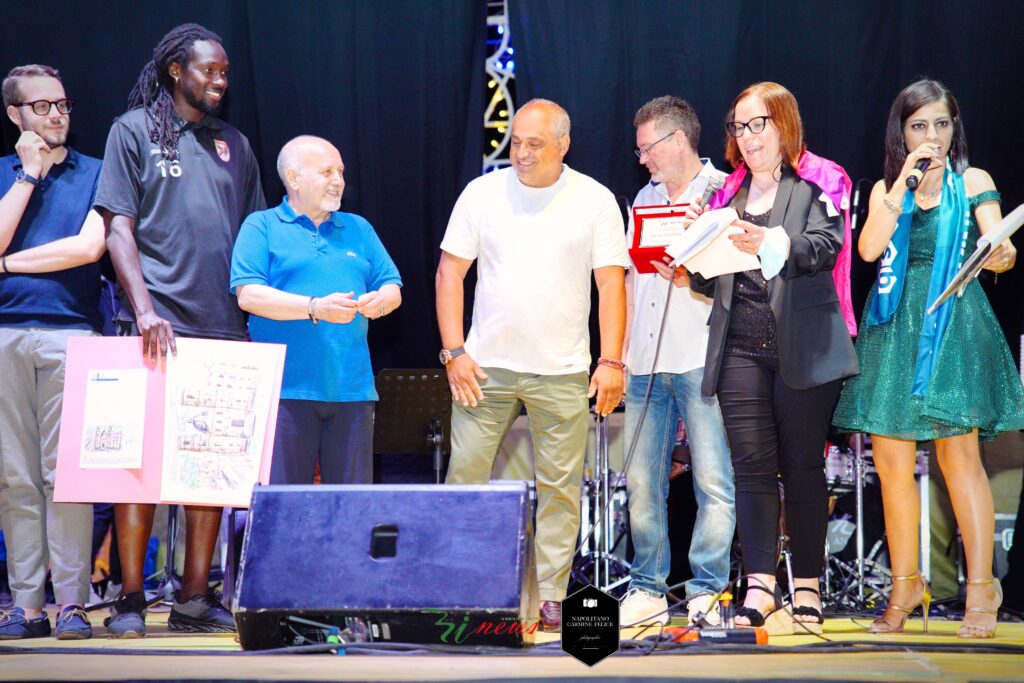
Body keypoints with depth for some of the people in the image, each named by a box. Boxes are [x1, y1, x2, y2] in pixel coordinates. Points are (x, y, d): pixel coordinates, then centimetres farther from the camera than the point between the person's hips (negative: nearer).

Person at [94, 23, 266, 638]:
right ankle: (131, 598, 1)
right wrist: (145, 309, -14)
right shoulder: (134, 130, 5)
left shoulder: (234, 144, 18)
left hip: (224, 329, 4)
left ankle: (195, 598, 9)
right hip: (157, 326, -4)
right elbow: (118, 228, -2)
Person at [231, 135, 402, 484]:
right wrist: (315, 308, -17)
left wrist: (380, 301, -8)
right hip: (287, 389, -4)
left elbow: (393, 288, 17)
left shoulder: (359, 229, 21)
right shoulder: (262, 226, 5)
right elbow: (248, 294, -8)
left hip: (353, 389, 4)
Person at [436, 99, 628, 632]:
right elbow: (450, 273, 4)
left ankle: (551, 596, 9)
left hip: (563, 372, 0)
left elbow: (611, 284, 2)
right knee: (464, 475, -1)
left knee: (560, 486, 1)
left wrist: (611, 361, -6)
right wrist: (454, 352, -4)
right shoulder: (482, 193, 3)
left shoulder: (595, 201, 2)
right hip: (486, 367, 1)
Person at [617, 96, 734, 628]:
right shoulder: (644, 199, 21)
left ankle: (706, 592, 0)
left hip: (702, 360, -6)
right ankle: (647, 590, 13)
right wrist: (618, 350, 16)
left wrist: (693, 279, -22)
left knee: (713, 481, -6)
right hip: (646, 363, 7)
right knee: (642, 482, 6)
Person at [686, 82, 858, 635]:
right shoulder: (728, 194, 19)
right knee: (752, 466, -4)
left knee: (802, 466, 0)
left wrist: (774, 244, -31)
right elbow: (712, 281, 19)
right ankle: (760, 586, -8)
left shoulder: (818, 183, 5)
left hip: (802, 345, -4)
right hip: (740, 348, 4)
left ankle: (807, 587, 6)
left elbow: (826, 245, -13)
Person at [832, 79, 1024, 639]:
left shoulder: (972, 182, 6)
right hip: (894, 326, 3)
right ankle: (905, 587, 11)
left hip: (952, 323, -3)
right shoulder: (886, 189, 12)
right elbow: (868, 248, -4)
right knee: (890, 459, 1)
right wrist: (904, 183, -9)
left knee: (958, 451, -10)